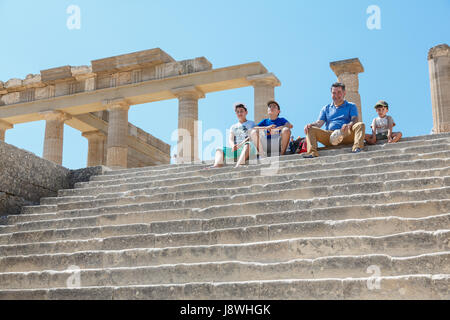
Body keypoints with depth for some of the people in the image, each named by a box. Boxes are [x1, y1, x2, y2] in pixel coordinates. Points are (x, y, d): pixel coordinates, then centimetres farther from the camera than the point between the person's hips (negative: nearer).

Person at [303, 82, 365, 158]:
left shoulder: (351, 106, 19)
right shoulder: (326, 108, 26)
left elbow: (355, 120, 1)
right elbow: (319, 123, 13)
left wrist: (349, 125, -25)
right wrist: (311, 125, -12)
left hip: (346, 135, -2)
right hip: (329, 136, 2)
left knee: (360, 125, -27)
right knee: (311, 129, -18)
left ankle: (357, 148, -50)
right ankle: (312, 152, -39)